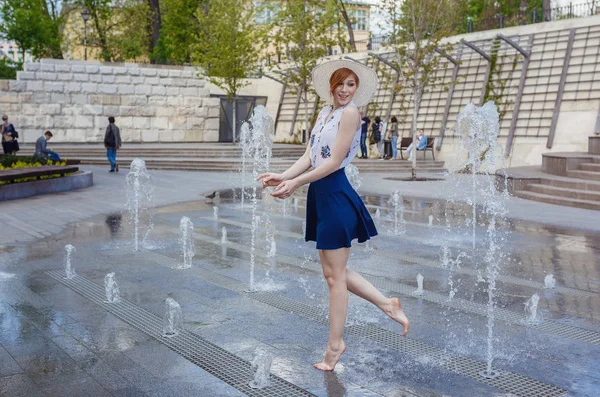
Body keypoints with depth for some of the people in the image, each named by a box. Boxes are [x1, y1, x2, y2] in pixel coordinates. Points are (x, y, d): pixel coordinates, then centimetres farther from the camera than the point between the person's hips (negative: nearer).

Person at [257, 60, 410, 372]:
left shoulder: (350, 113, -10)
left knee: (334, 274, 2)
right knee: (333, 271, 15)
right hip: (321, 195, 9)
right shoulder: (324, 114, 15)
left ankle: (335, 344, 16)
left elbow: (333, 162, -15)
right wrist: (284, 177, -6)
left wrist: (295, 184, -16)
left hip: (336, 195, -9)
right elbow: (309, 156, 9)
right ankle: (387, 304, 27)